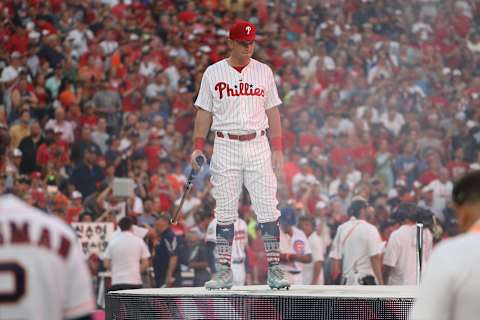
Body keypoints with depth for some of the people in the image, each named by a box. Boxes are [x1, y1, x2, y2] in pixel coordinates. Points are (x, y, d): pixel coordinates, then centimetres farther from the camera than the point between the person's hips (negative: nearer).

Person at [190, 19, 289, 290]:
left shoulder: (264, 71, 9)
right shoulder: (213, 73, 5)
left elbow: (272, 111, 11)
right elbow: (204, 112, 7)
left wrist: (277, 148, 4)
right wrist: (198, 147, -3)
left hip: (258, 146, 1)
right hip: (225, 147, -1)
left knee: (268, 209, -5)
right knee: (225, 213, 0)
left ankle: (274, 268, -3)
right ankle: (224, 271, 4)